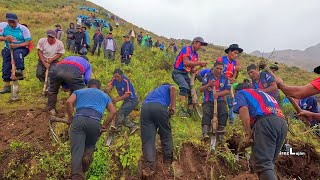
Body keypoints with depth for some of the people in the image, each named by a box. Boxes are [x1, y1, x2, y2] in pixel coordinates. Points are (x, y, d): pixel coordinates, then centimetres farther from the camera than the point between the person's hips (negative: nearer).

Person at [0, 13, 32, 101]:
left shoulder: (23, 28, -16)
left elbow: (28, 42, -17)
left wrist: (16, 45, -30)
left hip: (21, 48, -4)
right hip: (8, 50, 4)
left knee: (17, 53, -41)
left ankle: (20, 72, -25)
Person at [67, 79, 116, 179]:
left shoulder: (79, 91, 28)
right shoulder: (104, 95, 30)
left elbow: (69, 102, 7)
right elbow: (113, 111, 15)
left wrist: (70, 118, 17)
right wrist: (104, 125, 20)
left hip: (79, 120, 0)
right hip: (95, 122, 1)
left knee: (77, 149, -2)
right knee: (90, 145, 22)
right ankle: (87, 156, -10)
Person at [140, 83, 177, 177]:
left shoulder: (153, 91, 44)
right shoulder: (168, 87, 29)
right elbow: (173, 88, 2)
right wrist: (173, 107, 2)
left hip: (144, 107, 4)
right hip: (159, 107, -3)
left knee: (147, 139, 2)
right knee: (166, 135, 15)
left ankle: (149, 166, -9)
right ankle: (168, 162, 21)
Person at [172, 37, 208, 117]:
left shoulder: (196, 55, 14)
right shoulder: (186, 49, -10)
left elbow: (192, 69, 13)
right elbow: (186, 62, -24)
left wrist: (196, 70, -10)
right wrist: (199, 63, -22)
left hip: (185, 74, 9)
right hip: (178, 72, -9)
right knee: (185, 87, -31)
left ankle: (190, 110, 14)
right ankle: (182, 109, -32)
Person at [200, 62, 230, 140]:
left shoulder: (225, 78, 8)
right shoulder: (208, 76, 5)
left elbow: (227, 91, -1)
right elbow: (201, 89, 0)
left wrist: (218, 94, -19)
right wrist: (209, 84, -19)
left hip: (220, 101, 1)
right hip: (208, 101, -1)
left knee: (224, 113, -26)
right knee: (207, 113, -27)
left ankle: (220, 132, -16)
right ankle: (205, 133, -34)